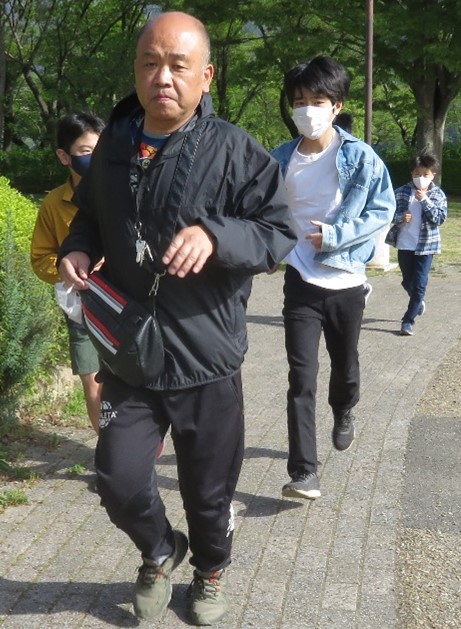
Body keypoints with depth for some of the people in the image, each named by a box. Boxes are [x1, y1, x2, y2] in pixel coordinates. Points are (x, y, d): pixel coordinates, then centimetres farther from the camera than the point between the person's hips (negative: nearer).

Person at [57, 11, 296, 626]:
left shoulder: (235, 151, -11)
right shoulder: (112, 147, 4)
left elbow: (278, 233, -11)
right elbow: (91, 215, 20)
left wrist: (215, 235, -30)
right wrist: (77, 248, -2)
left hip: (207, 360, -3)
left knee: (208, 492, 12)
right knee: (119, 481, 2)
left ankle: (211, 570, 45)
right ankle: (160, 552, 36)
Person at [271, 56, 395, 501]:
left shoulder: (360, 157, -8)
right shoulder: (281, 159, -1)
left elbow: (382, 209, -6)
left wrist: (336, 235, -17)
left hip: (346, 282, 0)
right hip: (301, 281, 0)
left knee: (345, 364, 20)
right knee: (301, 378, -8)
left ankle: (343, 414, 52)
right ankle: (303, 472, -5)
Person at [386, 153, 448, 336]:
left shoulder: (438, 194, -3)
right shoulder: (402, 192, -2)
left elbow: (439, 219, -13)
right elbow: (390, 213, 2)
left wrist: (425, 200, -21)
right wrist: (400, 217, -19)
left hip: (426, 245, -2)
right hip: (404, 244, 2)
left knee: (419, 285, -4)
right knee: (407, 282, 14)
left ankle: (408, 320, 5)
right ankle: (418, 303, 45)